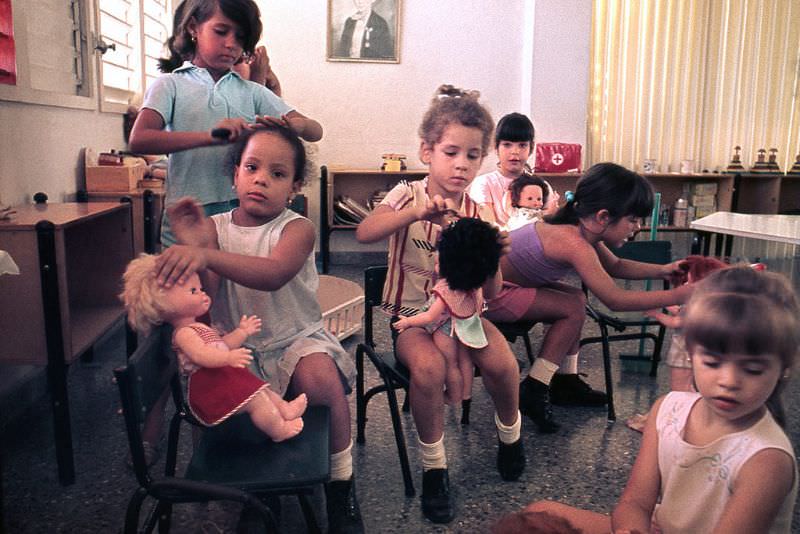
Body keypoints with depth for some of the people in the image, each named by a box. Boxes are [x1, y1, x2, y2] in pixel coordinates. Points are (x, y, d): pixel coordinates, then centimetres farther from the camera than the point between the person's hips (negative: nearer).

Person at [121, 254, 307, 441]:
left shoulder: (197, 327, 21)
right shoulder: (183, 333, -15)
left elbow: (222, 345, 28)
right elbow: (200, 355, -33)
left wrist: (242, 331, 20)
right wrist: (229, 358, -47)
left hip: (224, 377, 11)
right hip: (211, 385, -11)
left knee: (262, 389, 16)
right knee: (256, 399, -18)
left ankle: (285, 409, 16)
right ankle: (280, 429, -11)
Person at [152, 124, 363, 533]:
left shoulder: (297, 228, -9)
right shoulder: (214, 228, 1)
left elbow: (273, 274, -33)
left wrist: (206, 255, -46)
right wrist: (193, 246, -24)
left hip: (294, 338, -3)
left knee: (321, 378, -30)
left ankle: (341, 484, -4)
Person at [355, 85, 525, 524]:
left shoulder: (477, 213, 0)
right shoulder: (408, 195, -8)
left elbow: (489, 293, -4)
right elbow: (364, 232, -30)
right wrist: (416, 212, -43)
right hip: (411, 312, -2)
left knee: (501, 362, -22)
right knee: (428, 366, -32)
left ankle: (509, 433, 13)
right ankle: (434, 466, -8)